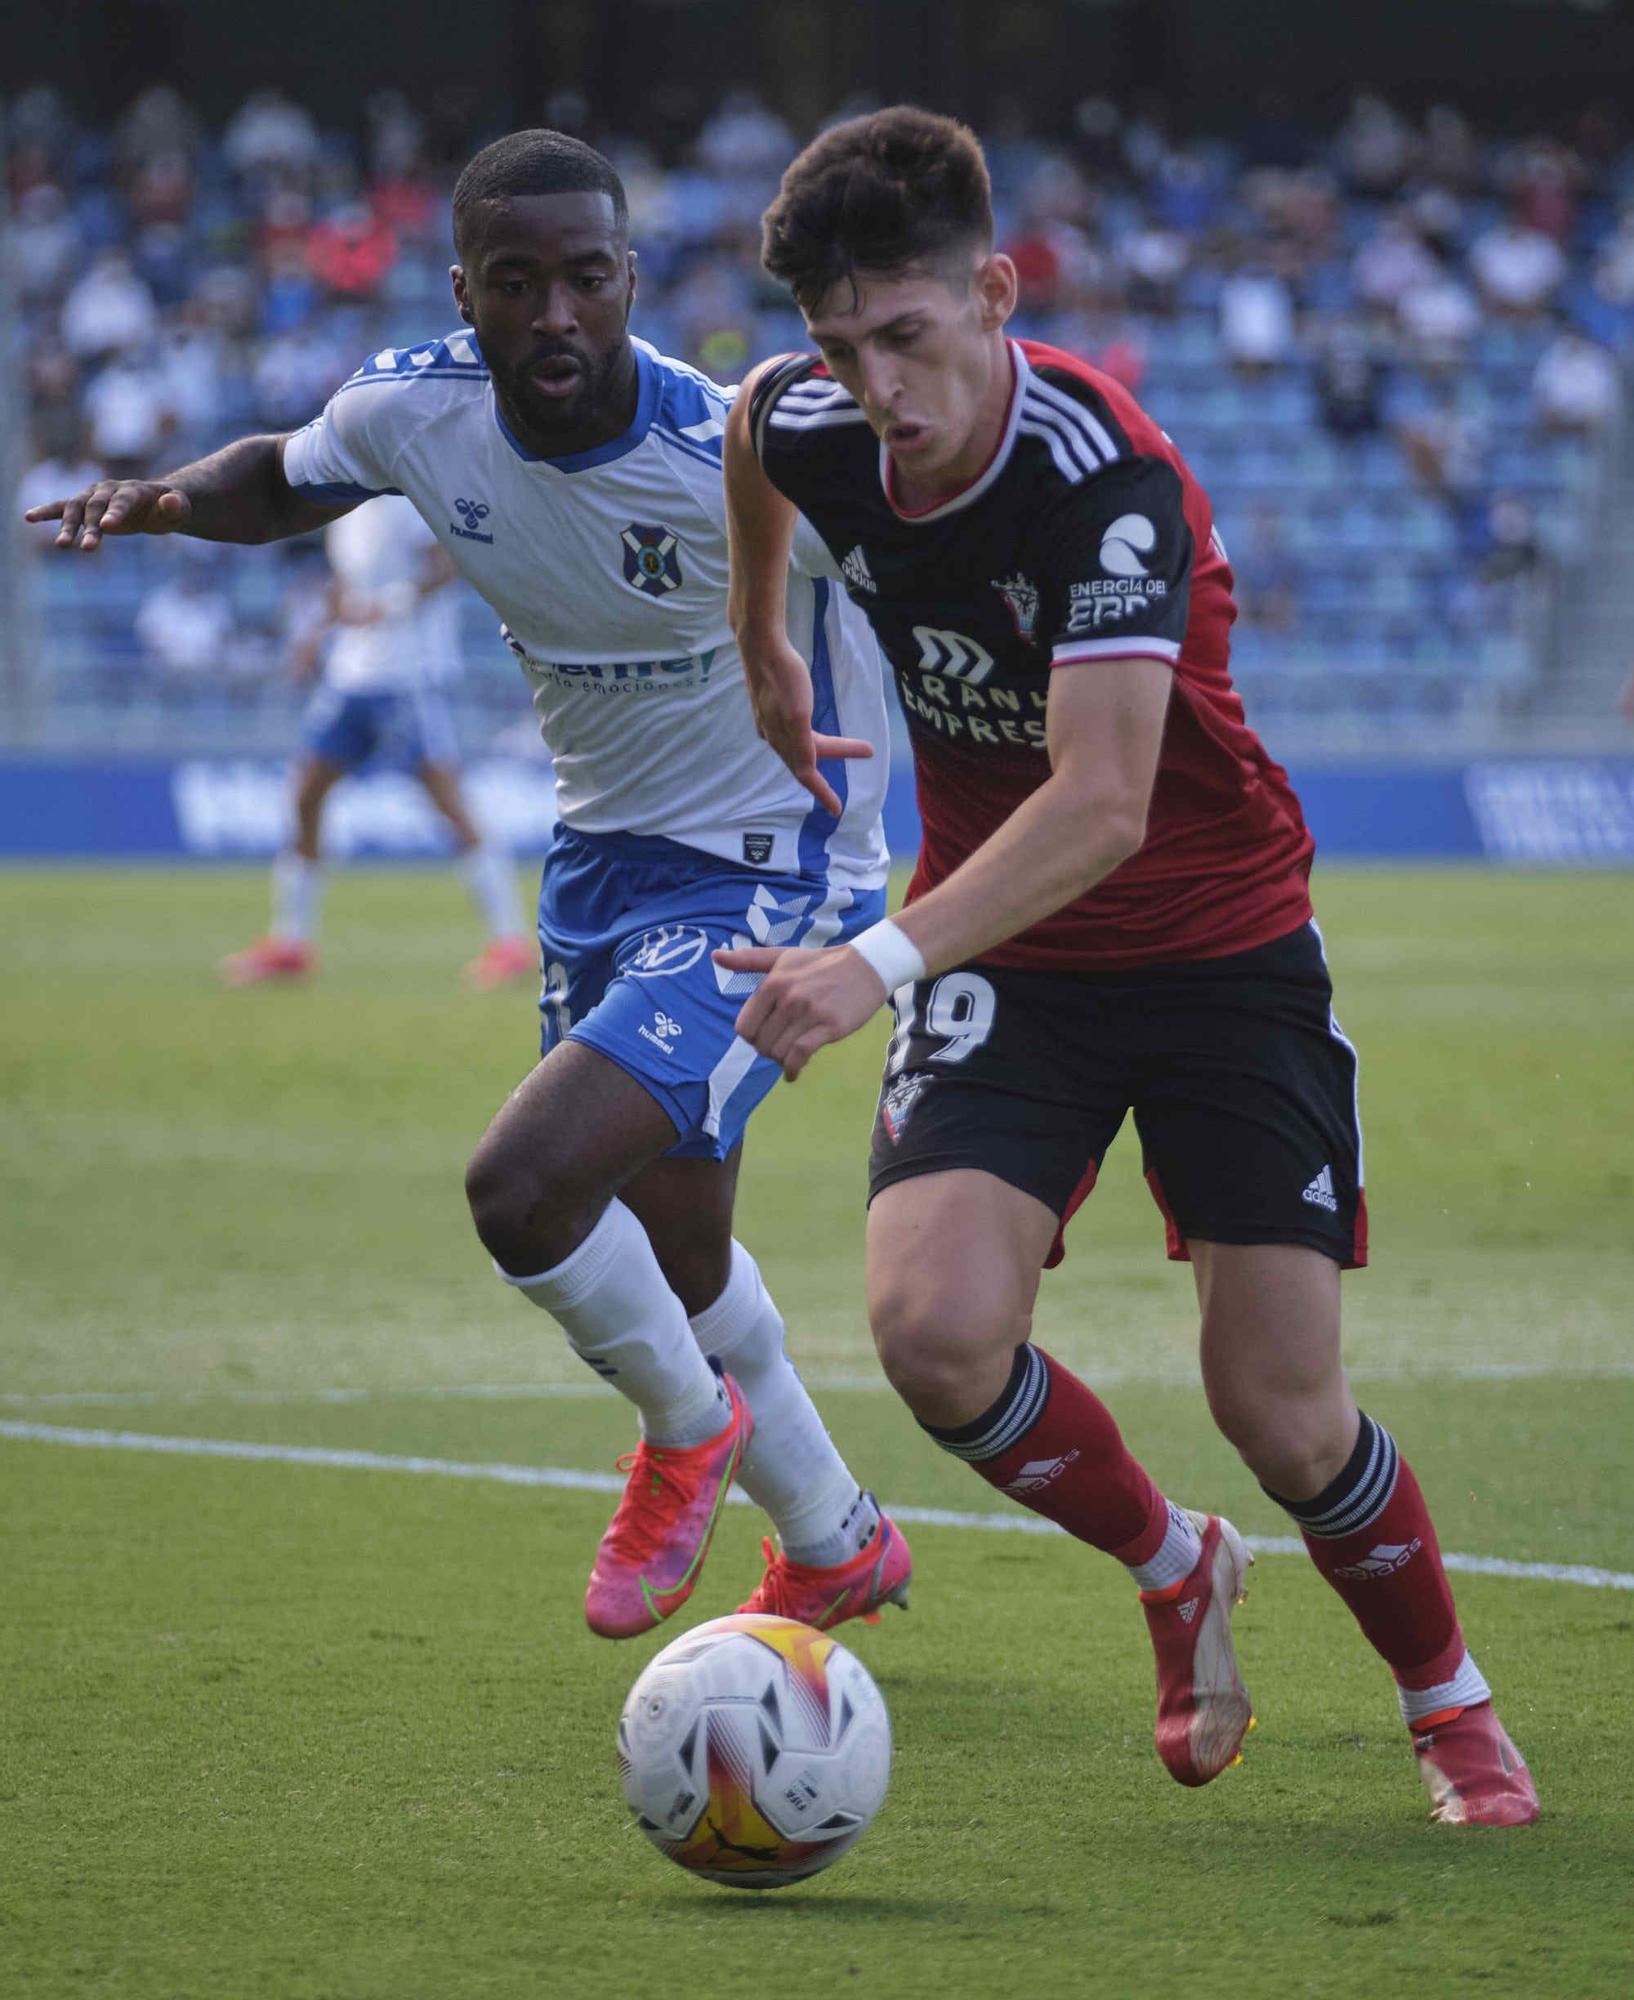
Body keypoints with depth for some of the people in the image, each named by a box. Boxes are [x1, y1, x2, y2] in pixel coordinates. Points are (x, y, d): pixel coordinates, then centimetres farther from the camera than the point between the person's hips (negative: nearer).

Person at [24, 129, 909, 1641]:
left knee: (523, 1184, -23)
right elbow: (285, 478, 11)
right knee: (669, 1252, 22)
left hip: (766, 878, -7)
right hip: (599, 858, 7)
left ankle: (689, 1426, 8)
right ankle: (839, 1546, 46)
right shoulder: (410, 411, -11)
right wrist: (172, 498, -9)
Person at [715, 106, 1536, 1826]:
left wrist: (880, 964, -48)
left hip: (1221, 944, -4)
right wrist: (761, 648, 30)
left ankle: (1450, 1706, 23)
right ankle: (1169, 1569, 9)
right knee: (934, 1324, -21)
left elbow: (1100, 801, -38)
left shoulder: (1108, 482, -29)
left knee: (1283, 1415, -7)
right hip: (1005, 958, 4)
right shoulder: (815, 428, -10)